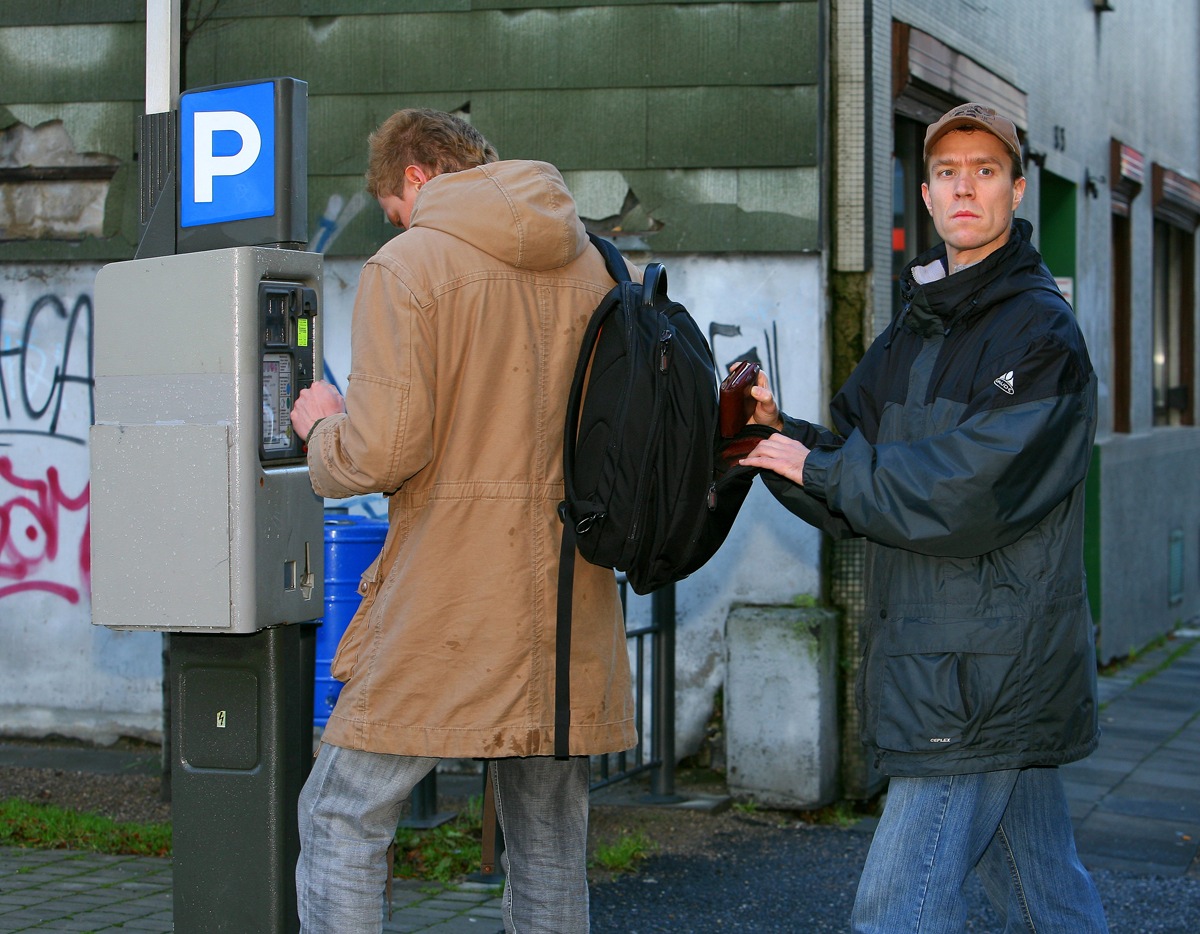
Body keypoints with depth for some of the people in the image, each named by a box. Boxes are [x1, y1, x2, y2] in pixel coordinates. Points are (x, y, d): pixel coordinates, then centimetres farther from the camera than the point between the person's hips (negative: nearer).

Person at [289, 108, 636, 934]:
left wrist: (324, 427, 6)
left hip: (449, 600, -6)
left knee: (344, 817, 4)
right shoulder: (595, 268, 10)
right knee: (549, 832, 14)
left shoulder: (407, 266, -7)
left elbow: (383, 452, -14)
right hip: (570, 591, 6)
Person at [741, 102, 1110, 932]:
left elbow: (966, 498, -20)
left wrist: (818, 467, -12)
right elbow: (853, 493, 16)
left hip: (988, 670, -8)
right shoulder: (914, 332, 16)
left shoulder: (1042, 333, -10)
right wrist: (778, 430, -3)